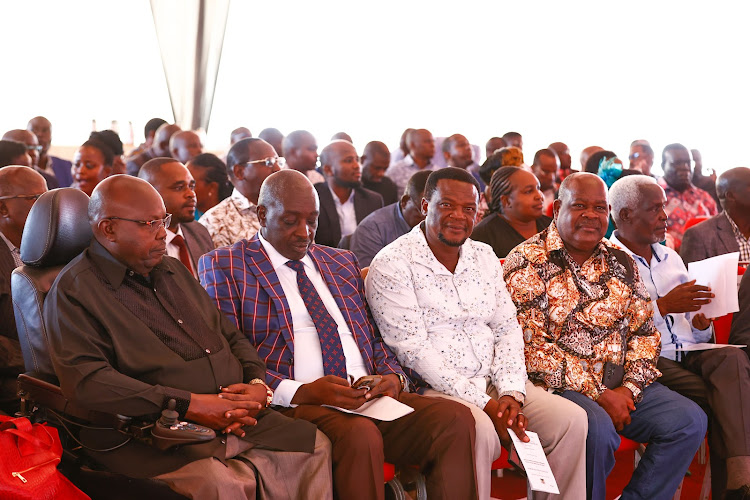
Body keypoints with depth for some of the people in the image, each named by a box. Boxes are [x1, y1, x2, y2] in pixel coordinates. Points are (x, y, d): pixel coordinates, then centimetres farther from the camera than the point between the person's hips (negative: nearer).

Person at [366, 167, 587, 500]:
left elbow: (507, 329, 13)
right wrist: (483, 403, -19)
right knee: (480, 432, -35)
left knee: (571, 419, -12)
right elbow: (412, 349, -15)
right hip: (432, 390, -6)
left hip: (492, 382, 7)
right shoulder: (392, 265, -8)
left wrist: (511, 391, -7)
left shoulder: (485, 257, 14)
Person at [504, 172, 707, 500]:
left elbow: (644, 332, 13)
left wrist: (630, 387, -6)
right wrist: (597, 395, -16)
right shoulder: (527, 263, -6)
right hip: (557, 385, -6)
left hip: (620, 387, 6)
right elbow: (530, 347, -14)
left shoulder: (621, 263, 14)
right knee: (597, 429, -33)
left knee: (690, 420, -11)